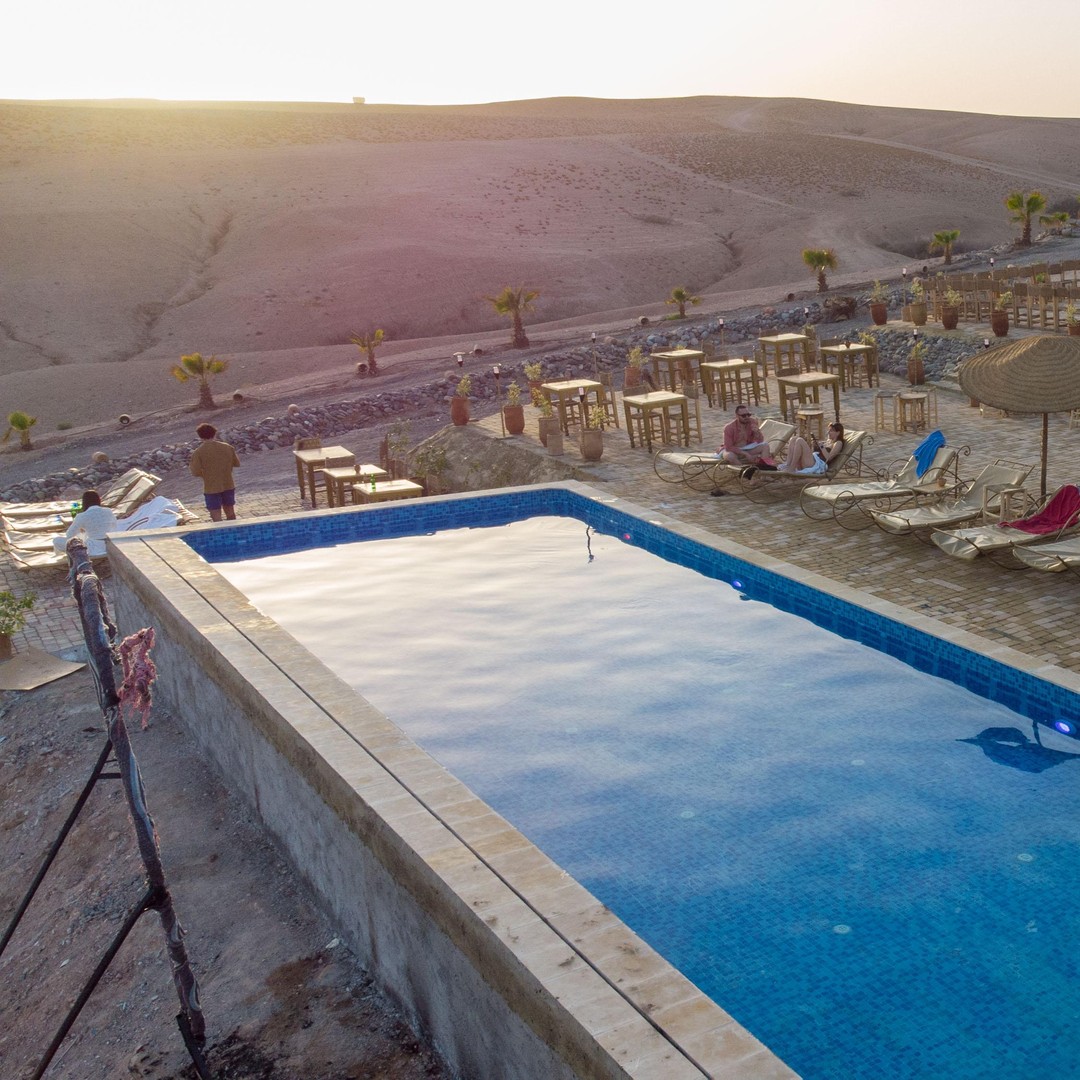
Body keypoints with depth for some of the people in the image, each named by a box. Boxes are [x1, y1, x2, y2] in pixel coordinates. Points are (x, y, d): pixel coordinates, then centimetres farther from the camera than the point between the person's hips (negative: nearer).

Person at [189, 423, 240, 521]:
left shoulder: (198, 452, -12)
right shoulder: (227, 447, -2)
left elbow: (196, 472, -15)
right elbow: (237, 464, 8)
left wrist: (205, 471, 5)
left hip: (211, 489, -4)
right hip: (228, 486, 4)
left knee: (217, 517, 2)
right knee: (230, 512, 20)